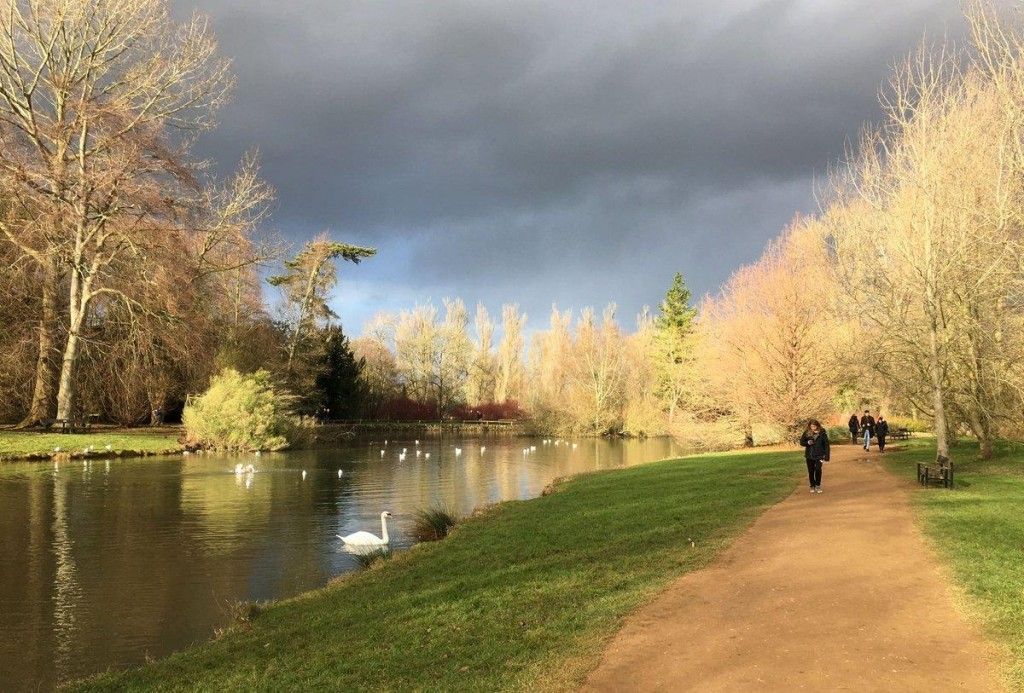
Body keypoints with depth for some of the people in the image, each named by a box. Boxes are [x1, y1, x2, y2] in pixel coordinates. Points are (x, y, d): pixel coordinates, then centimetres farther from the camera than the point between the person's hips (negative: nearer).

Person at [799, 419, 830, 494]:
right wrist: (807, 442, -14)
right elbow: (801, 442, 8)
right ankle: (812, 486, 22)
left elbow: (826, 445, -1)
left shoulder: (822, 433, -4)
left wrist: (826, 456, -5)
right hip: (809, 455, 3)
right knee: (811, 471, 7)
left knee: (818, 469, -17)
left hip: (819, 455, -3)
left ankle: (818, 485, 2)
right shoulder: (806, 433, 1)